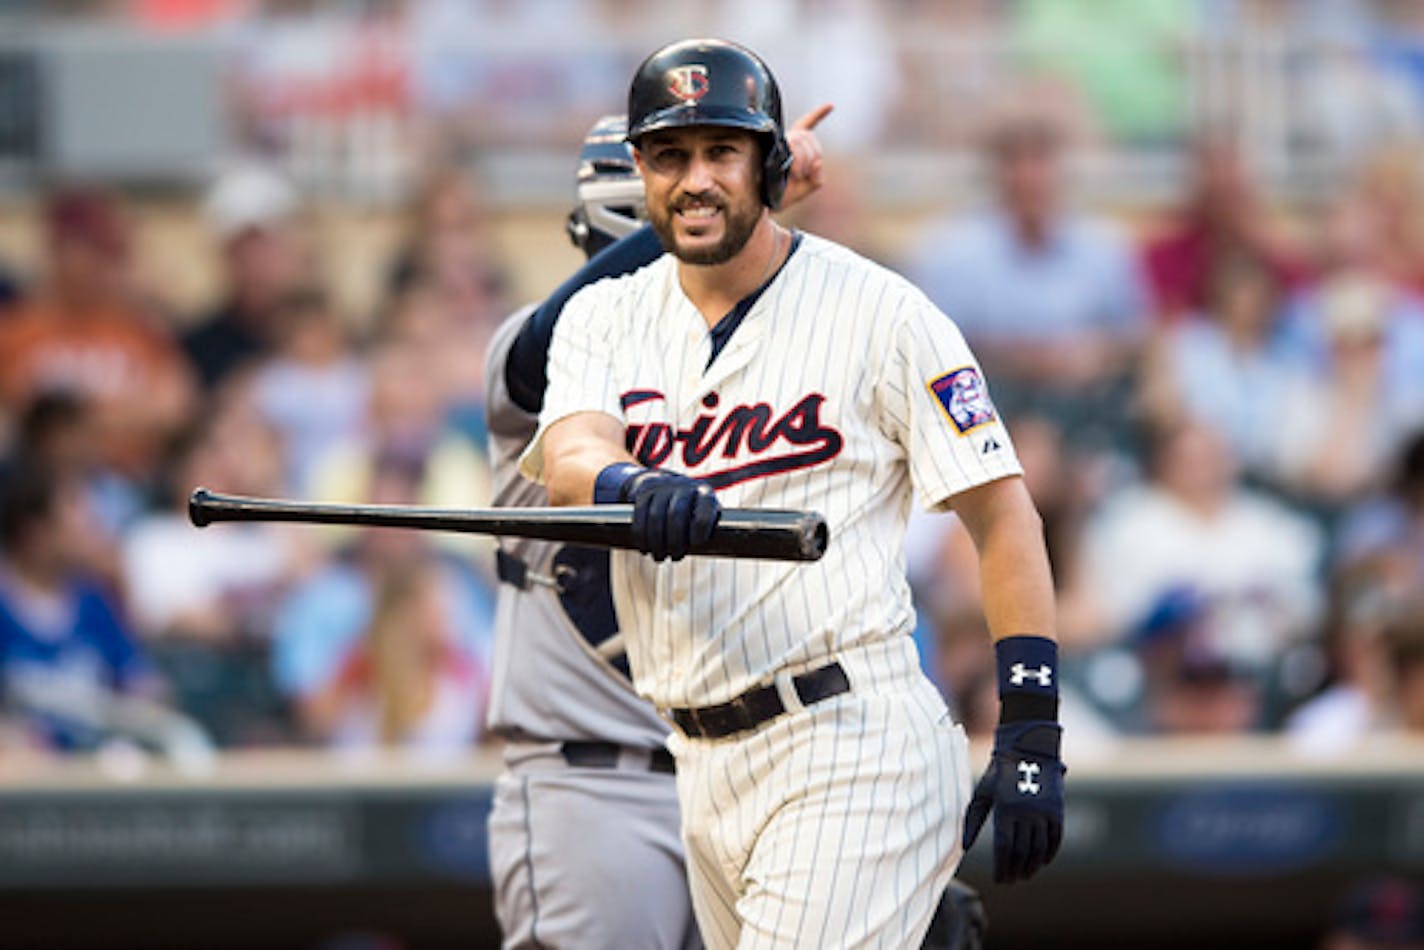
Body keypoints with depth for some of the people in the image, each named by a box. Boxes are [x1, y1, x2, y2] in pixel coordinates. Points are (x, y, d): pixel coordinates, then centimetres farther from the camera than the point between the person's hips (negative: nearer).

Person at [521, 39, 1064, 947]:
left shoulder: (877, 311, -4)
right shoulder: (603, 319, 10)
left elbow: (1004, 513, -4)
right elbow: (570, 456, -11)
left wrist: (1031, 737, -11)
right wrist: (635, 488, -36)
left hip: (854, 745, -6)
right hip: (704, 763, 6)